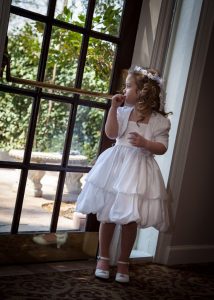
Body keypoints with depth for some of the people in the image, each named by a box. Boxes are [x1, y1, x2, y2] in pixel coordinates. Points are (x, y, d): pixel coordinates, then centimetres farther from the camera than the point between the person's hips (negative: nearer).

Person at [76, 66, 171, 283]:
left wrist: (145, 143, -23)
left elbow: (162, 148, -6)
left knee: (130, 220, 4)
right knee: (107, 215, 8)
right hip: (116, 165, 2)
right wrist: (113, 107, -9)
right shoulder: (123, 111, 4)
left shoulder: (159, 120, -3)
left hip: (139, 170, -2)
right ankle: (103, 258, 25)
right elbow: (111, 133, -9)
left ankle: (123, 262, 22)